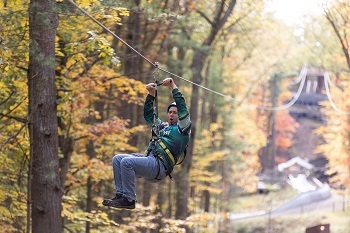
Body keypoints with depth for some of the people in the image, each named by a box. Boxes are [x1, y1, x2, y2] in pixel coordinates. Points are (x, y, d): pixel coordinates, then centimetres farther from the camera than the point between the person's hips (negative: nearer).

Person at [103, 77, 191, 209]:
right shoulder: (163, 127, 30)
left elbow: (182, 108, -7)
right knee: (117, 159, -1)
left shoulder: (181, 129, 6)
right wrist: (151, 95, 25)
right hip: (149, 159, 9)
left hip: (160, 165, -9)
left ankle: (129, 200, -24)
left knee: (126, 162, -27)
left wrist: (173, 87, -3)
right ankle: (120, 194, -7)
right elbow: (148, 115, 37)